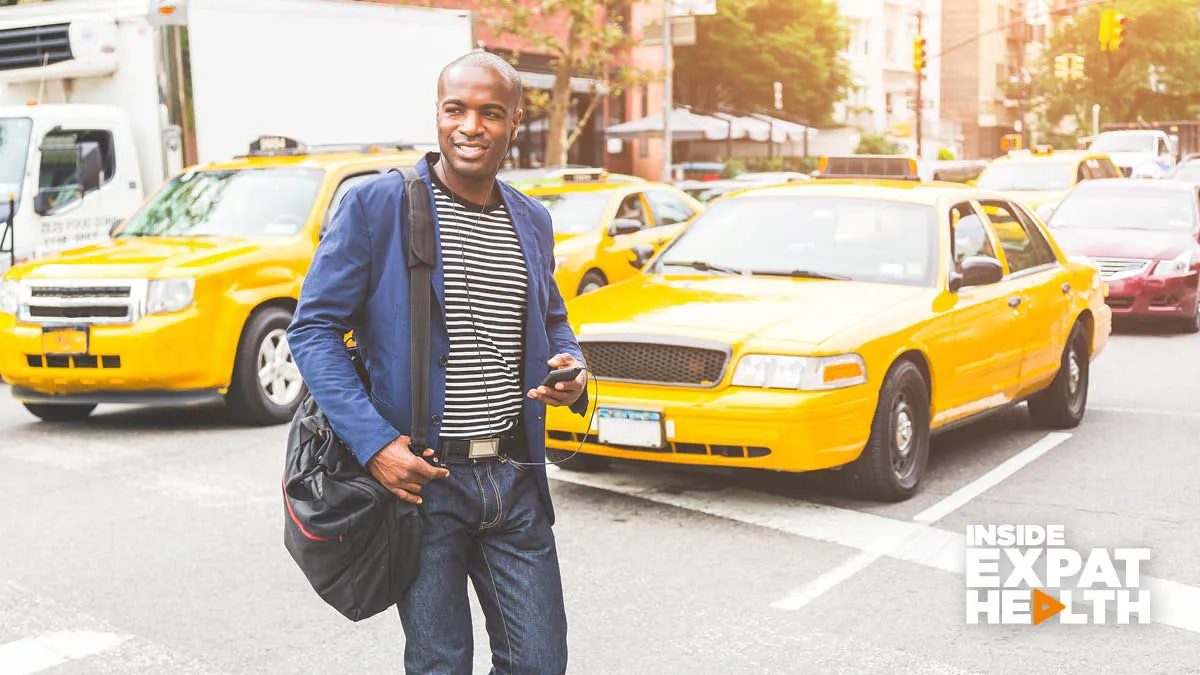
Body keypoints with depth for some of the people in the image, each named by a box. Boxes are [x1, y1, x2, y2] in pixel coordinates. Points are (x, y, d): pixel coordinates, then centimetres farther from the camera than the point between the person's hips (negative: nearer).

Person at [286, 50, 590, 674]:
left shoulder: (533, 223, 11)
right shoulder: (374, 206, -6)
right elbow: (313, 329, -7)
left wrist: (571, 369, 1)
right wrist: (373, 442, -17)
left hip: (515, 477, 5)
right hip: (418, 476, -4)